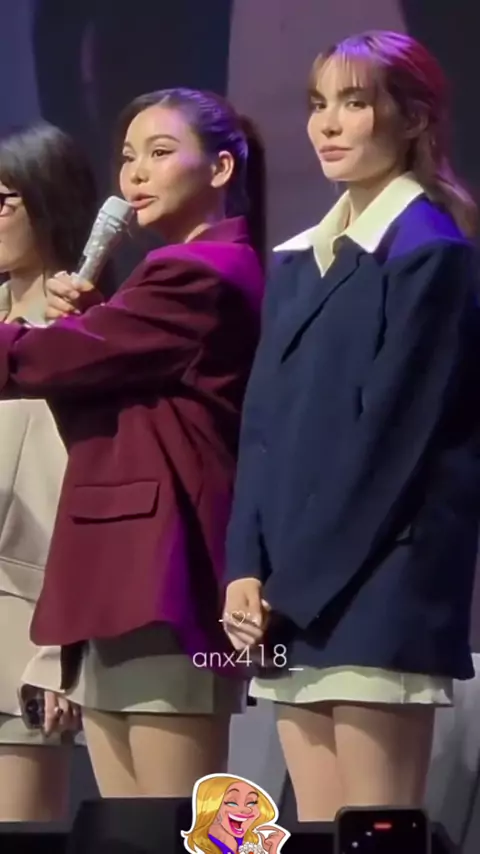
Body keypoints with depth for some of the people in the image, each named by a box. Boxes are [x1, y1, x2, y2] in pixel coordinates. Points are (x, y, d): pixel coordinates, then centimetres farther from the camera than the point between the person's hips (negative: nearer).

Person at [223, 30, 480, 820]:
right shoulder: (297, 262, 19)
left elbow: (390, 440, -13)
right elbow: (264, 428, 13)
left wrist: (292, 590, -13)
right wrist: (247, 572, 0)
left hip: (376, 599, -8)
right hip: (291, 600, 8)